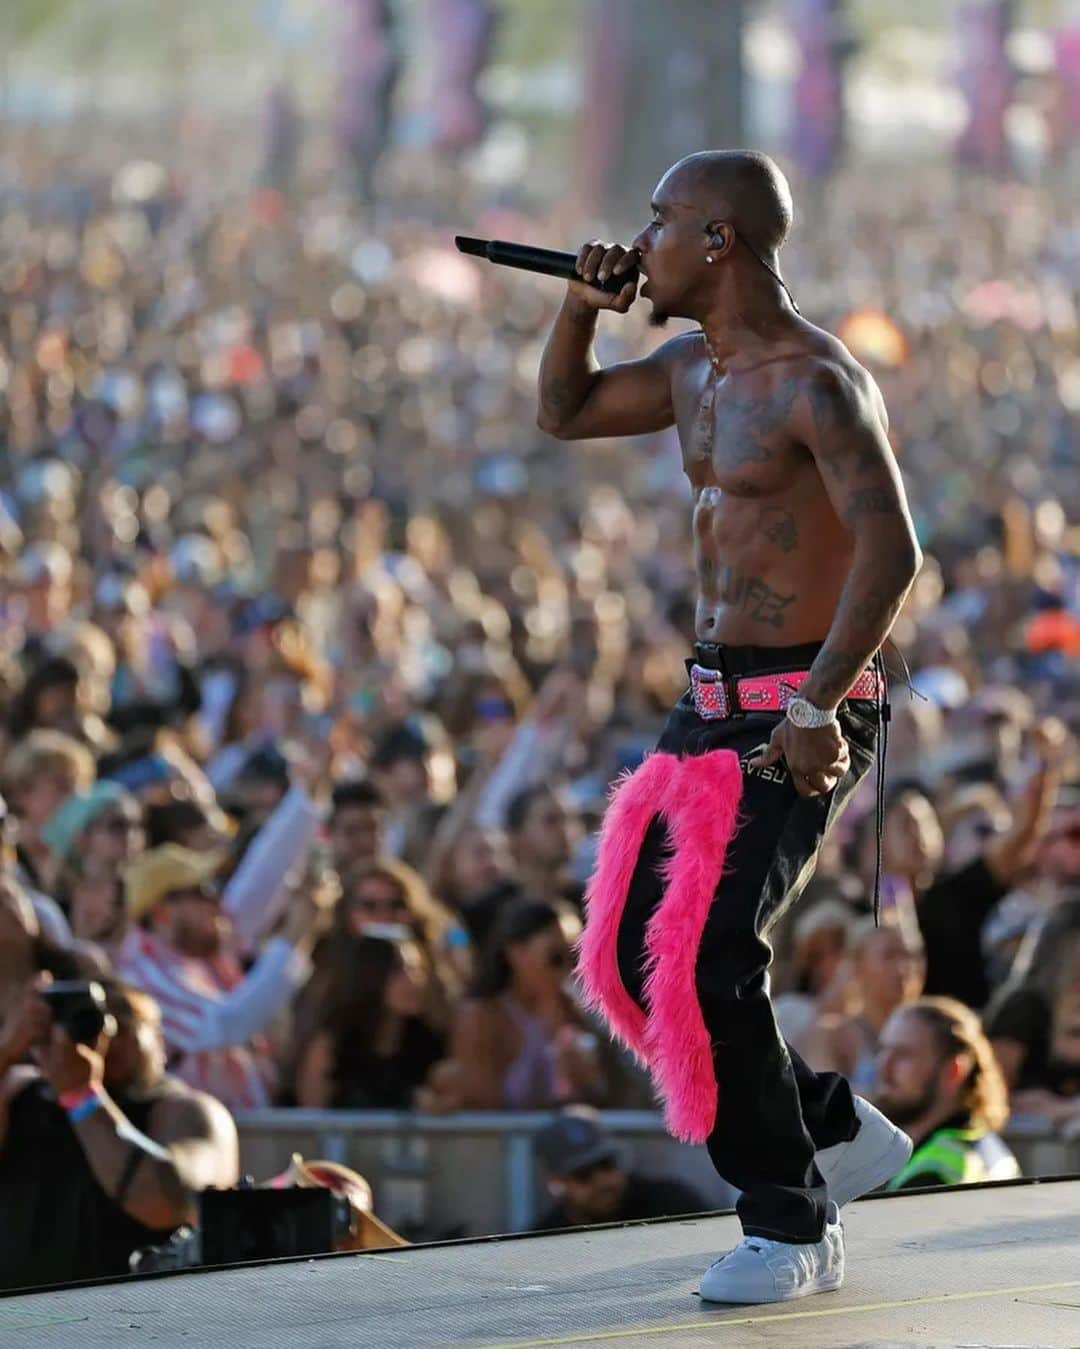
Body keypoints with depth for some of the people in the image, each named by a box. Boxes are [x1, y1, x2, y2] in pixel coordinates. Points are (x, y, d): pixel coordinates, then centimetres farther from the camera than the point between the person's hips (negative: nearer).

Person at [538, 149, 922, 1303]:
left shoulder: (818, 382, -17)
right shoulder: (695, 368, 11)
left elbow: (891, 551, -26)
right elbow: (564, 413, 26)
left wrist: (815, 707, -30)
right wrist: (582, 304, 8)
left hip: (798, 718, -9)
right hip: (712, 705, 9)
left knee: (704, 958, -18)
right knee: (634, 953, 8)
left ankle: (791, 1228, -6)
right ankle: (833, 1130, 22)